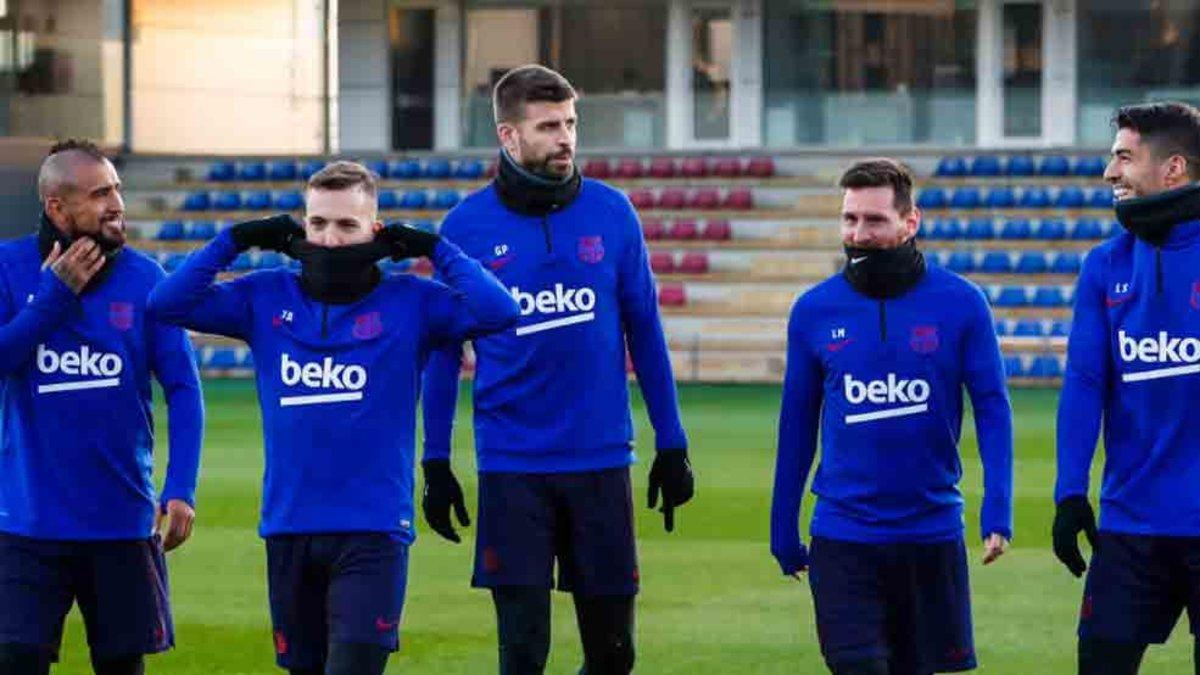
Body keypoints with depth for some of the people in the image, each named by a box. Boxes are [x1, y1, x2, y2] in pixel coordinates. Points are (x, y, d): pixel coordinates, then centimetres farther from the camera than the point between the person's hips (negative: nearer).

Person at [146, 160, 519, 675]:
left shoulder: (409, 303, -2)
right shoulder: (267, 299, 5)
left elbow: (498, 311, -14)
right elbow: (167, 303, 0)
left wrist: (433, 249, -9)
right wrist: (237, 240, -2)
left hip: (373, 531, -4)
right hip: (288, 529, 4)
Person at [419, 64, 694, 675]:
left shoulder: (611, 212, 1)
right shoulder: (467, 227, -2)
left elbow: (644, 331, 7)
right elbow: (444, 354, 4)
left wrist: (672, 444, 6)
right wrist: (435, 463, 2)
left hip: (601, 459, 2)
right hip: (512, 466, -2)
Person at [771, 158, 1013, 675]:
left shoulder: (960, 303, -4)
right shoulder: (814, 311, 1)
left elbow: (992, 408, -2)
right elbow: (796, 426, 9)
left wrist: (997, 511, -13)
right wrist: (783, 533, 12)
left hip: (932, 531, 0)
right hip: (842, 537, 0)